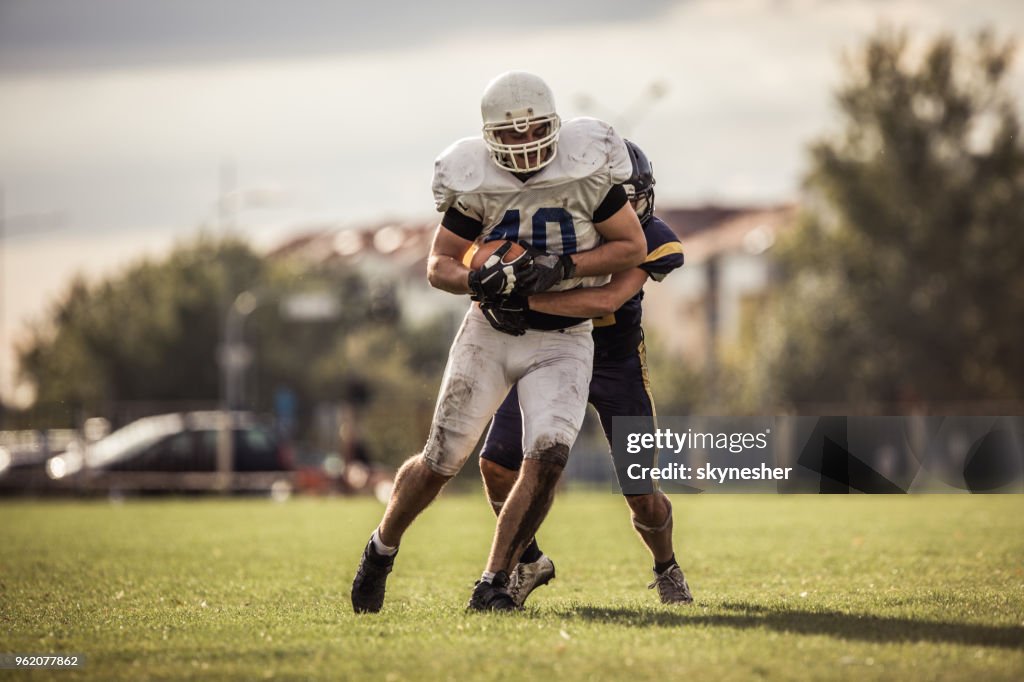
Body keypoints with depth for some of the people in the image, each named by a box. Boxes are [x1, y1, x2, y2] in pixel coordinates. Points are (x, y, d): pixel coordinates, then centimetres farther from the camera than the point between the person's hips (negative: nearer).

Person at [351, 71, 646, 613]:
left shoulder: (587, 168, -13)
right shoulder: (475, 183, -10)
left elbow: (633, 247, -8)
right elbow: (439, 265, -4)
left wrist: (562, 267, -21)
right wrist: (477, 280, -27)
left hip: (562, 339, -1)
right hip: (490, 332, 1)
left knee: (548, 457, -20)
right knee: (441, 461, 4)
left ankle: (494, 582, -8)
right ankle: (382, 548, 31)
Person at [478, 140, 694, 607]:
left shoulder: (653, 244, -24)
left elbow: (606, 301, -40)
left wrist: (526, 300, -47)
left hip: (616, 366, -2)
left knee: (642, 496, -2)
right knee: (496, 464, -8)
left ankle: (667, 570, 30)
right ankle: (528, 563, 17)